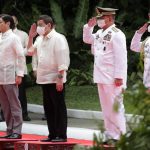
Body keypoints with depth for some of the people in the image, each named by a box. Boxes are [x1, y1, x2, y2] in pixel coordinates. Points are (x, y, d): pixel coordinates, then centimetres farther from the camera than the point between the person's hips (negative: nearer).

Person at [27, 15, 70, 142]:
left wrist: (60, 78, -21)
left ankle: (62, 135, -1)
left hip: (55, 79, -8)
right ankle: (52, 134, 17)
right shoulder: (40, 39, 14)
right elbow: (30, 51, 24)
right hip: (44, 79, 8)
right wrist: (31, 37, 11)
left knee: (59, 107, -4)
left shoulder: (58, 38, -11)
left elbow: (62, 60, -16)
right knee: (48, 108, 10)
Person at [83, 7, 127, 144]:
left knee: (115, 107, -7)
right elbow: (87, 39, 31)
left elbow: (121, 57, -17)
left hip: (112, 78, -9)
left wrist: (119, 77, -20)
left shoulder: (116, 34, -13)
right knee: (106, 107, 12)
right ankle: (110, 135, 17)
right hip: (101, 76, 9)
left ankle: (119, 136, -4)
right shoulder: (100, 33, 13)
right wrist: (89, 26, 13)